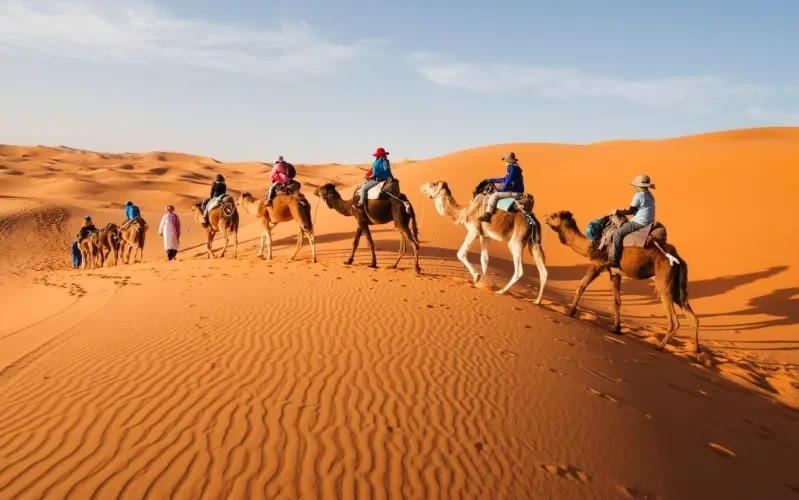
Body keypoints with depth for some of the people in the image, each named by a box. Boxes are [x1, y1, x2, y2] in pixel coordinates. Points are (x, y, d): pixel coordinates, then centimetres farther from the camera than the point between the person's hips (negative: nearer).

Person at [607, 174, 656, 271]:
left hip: (640, 223, -10)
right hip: (648, 222, 10)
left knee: (618, 233, -14)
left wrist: (618, 212, 3)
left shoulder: (638, 195, -13)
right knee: (624, 226, 30)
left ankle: (613, 261, -18)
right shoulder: (649, 195, 15)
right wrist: (623, 211, 20)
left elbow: (630, 211, -10)